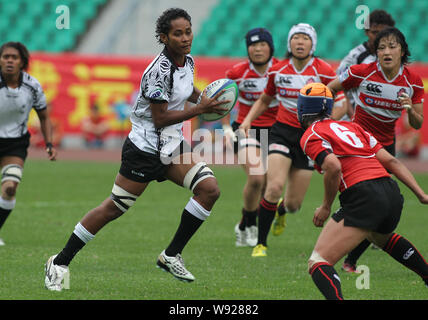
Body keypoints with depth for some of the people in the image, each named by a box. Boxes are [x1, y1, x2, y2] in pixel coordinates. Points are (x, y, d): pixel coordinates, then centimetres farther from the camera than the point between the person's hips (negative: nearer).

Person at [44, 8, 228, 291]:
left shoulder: (188, 62, 3)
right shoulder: (159, 70, -23)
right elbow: (160, 118, -23)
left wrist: (201, 96, 7)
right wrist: (200, 109, -23)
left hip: (172, 147, 8)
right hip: (145, 148, -8)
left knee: (209, 189, -9)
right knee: (114, 208, -3)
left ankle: (171, 256, 2)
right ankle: (60, 263, 9)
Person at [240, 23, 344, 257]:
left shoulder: (324, 72, -8)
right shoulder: (277, 71, 1)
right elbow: (264, 100, 17)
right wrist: (248, 120, 2)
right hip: (283, 131, 1)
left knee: (293, 204, 2)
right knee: (275, 186, -23)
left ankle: (281, 211, 43)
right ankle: (260, 243, -9)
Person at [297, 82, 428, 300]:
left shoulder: (310, 136, 3)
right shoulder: (351, 126, 23)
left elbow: (334, 167, -16)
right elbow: (391, 161, 17)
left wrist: (326, 207, -4)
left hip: (363, 197, -7)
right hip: (392, 194, 8)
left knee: (318, 263, -9)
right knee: (381, 236, 42)